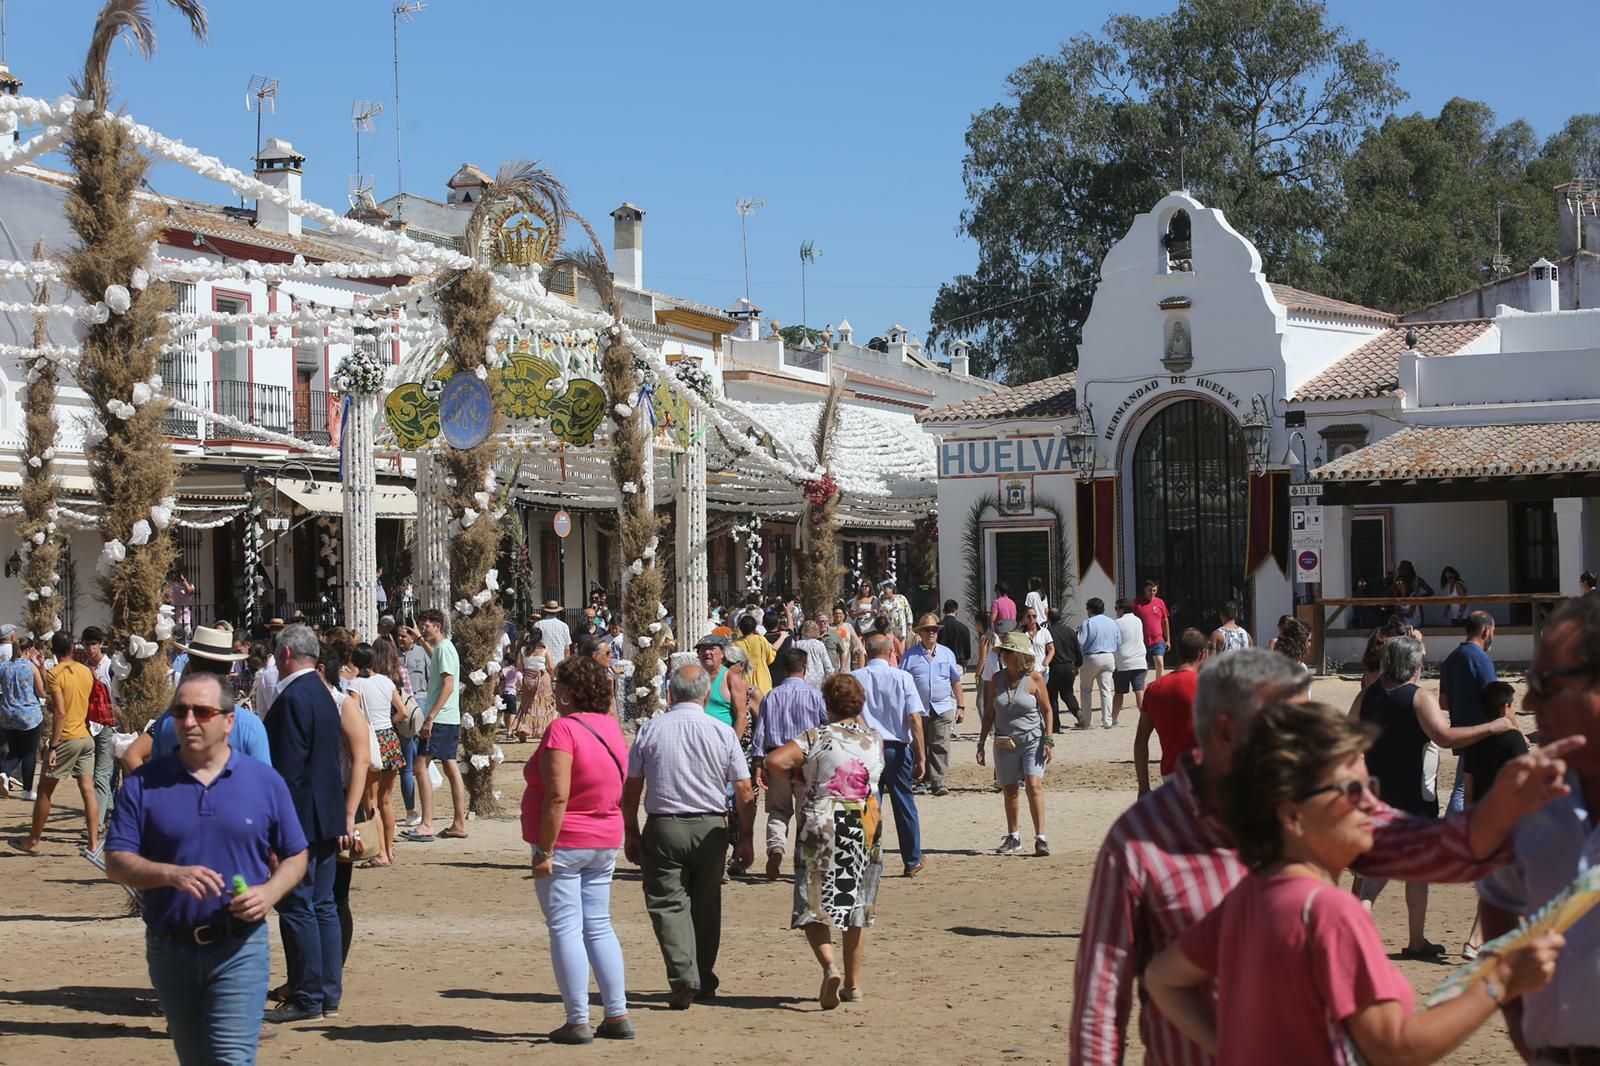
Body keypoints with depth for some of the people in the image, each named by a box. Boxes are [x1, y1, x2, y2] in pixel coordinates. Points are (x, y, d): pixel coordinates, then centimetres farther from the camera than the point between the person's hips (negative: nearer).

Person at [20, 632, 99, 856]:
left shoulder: (55, 674, -13)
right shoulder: (86, 672, 6)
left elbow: (60, 713, -18)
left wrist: (53, 747, -16)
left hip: (66, 739, -6)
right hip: (86, 737, 6)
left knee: (44, 791, 7)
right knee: (88, 790, 3)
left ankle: (33, 842, 16)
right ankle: (94, 843, -1)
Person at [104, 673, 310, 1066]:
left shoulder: (265, 781, 2)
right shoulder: (144, 784, 1)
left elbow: (295, 857, 8)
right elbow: (116, 863, -4)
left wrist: (270, 892, -13)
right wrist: (172, 874, -22)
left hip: (239, 948, -2)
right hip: (170, 949, 2)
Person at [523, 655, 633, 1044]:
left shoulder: (563, 728, -18)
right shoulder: (611, 727, 6)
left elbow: (557, 796, -23)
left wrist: (544, 850, -19)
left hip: (564, 843, -8)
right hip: (605, 842, 8)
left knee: (565, 928, -2)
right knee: (598, 926, 14)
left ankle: (577, 1021, -2)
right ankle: (618, 1015, 14)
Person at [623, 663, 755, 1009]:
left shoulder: (650, 730, -3)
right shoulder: (723, 733, -1)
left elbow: (631, 789, 0)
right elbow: (745, 793, -1)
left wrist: (631, 832, 11)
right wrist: (745, 838, 8)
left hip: (663, 828, -2)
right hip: (710, 828, 2)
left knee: (668, 903, 0)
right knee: (706, 905, 16)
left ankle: (684, 978, -18)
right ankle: (704, 981, 26)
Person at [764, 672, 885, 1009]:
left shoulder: (817, 738, -7)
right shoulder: (874, 740, 5)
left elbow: (775, 760, -19)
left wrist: (791, 779, -2)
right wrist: (858, 719, 32)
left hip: (821, 825, -4)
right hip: (866, 826, 4)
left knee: (813, 905, 2)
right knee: (856, 905, 16)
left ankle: (829, 966, -22)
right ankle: (853, 983, 21)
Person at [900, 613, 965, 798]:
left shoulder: (947, 654, 9)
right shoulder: (909, 656, 1)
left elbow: (956, 682, 14)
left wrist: (961, 706, 11)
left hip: (943, 708, 0)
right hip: (918, 710, 0)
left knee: (940, 746, -8)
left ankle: (937, 782, -8)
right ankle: (923, 779, 24)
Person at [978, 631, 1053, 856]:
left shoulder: (1034, 678, -5)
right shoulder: (998, 679, 6)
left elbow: (1046, 710, -2)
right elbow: (989, 713, 11)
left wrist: (1048, 740, -9)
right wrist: (981, 744, 8)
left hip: (1032, 741, -4)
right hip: (1004, 743, 4)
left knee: (1034, 785, -17)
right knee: (1009, 791, 11)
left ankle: (1040, 838, -16)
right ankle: (1013, 838, 25)